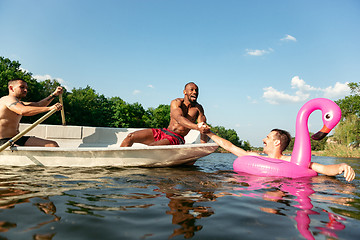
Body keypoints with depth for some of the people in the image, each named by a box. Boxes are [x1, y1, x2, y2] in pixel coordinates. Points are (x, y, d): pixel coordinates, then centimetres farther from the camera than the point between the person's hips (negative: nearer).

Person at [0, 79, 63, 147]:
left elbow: (38, 105, 13)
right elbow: (23, 111, -31)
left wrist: (54, 94, 4)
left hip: (19, 139, 10)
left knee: (53, 145, -5)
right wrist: (50, 108, -37)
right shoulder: (9, 99, -12)